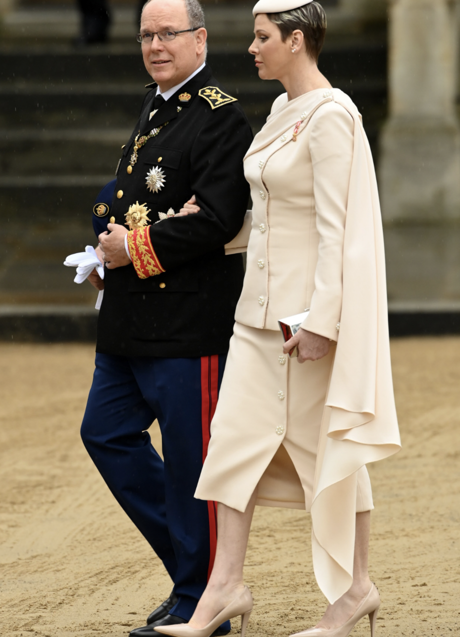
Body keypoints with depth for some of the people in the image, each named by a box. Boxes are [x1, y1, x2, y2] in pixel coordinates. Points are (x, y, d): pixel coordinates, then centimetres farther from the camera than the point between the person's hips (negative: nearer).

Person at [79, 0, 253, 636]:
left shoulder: (220, 118, -13)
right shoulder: (155, 108, 15)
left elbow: (216, 220, -21)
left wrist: (138, 248, -15)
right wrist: (111, 252, 5)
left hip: (189, 322, -10)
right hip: (131, 320, 10)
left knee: (191, 458, -2)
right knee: (106, 433, 12)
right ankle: (189, 561, 23)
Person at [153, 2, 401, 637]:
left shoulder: (331, 117, -17)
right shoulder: (283, 110, 11)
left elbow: (334, 226, -20)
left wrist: (320, 321, -22)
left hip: (311, 301, -9)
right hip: (263, 300, 9)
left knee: (327, 442, 1)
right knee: (237, 434, 4)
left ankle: (357, 586, 14)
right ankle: (226, 585, 6)